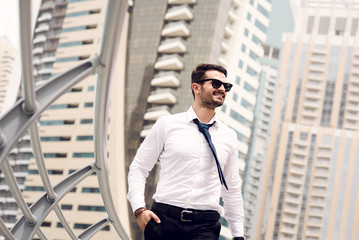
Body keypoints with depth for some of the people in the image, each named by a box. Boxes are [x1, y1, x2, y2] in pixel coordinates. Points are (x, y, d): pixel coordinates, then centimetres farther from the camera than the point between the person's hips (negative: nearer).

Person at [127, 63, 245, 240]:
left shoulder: (229, 137, 14)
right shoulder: (167, 124, 6)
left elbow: (232, 189, 20)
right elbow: (138, 168, 7)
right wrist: (139, 208, -7)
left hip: (205, 225, 2)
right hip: (164, 218, -1)